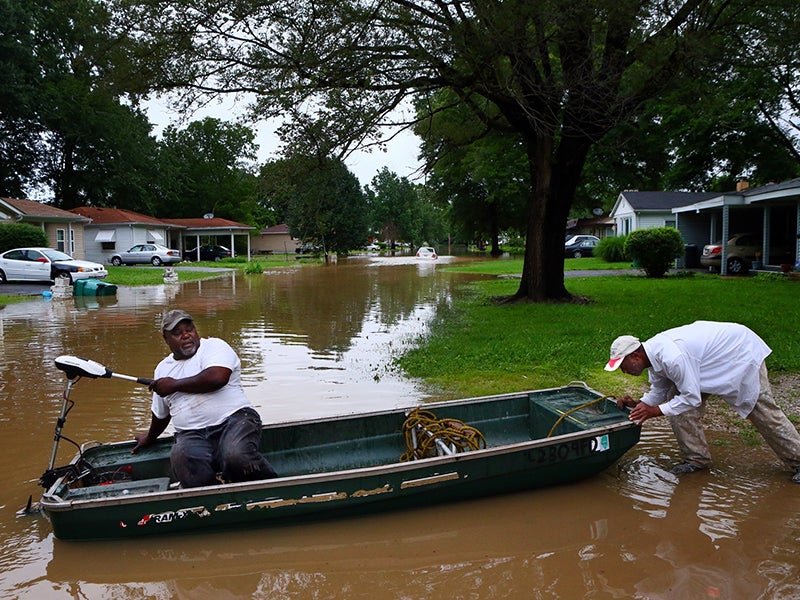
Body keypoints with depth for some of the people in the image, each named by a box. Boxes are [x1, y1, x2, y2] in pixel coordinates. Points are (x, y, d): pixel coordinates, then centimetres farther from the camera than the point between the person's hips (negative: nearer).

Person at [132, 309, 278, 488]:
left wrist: (175, 385, -5)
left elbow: (217, 377, -18)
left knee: (237, 457, -37)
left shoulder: (214, 346, 5)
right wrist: (150, 437, 54)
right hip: (191, 435, 4)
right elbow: (161, 413, 39)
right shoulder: (163, 368, 24)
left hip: (233, 419, -4)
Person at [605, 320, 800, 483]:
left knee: (763, 411, 1)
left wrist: (655, 411, -28)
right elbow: (659, 391, 4)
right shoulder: (654, 353, -9)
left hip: (743, 352, -8)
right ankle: (696, 458, 6)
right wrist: (638, 404, -12)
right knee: (676, 399, -5)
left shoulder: (671, 357, -39)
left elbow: (692, 398, -31)